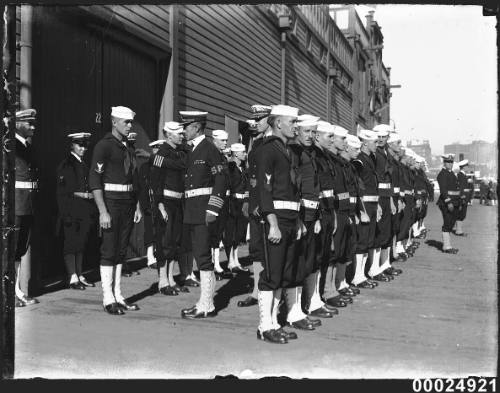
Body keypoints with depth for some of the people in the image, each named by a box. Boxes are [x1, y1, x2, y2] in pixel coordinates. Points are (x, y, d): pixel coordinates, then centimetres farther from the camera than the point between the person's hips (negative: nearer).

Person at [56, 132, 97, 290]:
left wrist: (90, 195, 9)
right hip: (71, 211, -7)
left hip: (84, 212, 7)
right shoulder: (66, 164, -6)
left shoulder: (83, 164, 17)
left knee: (81, 244, 10)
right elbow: (63, 191, -11)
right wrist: (82, 195, -15)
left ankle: (80, 276, 16)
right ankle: (73, 278, -1)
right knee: (71, 244, -3)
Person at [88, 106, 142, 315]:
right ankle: (108, 299, 4)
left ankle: (118, 296, 16)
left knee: (121, 251, 10)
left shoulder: (128, 147, 15)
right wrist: (103, 211, -20)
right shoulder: (104, 145, -8)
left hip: (128, 203, 7)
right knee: (109, 251, -3)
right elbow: (94, 180, -15)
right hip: (111, 203, -7)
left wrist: (138, 206, 13)